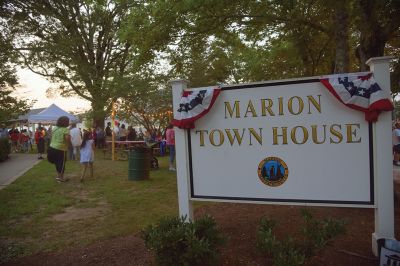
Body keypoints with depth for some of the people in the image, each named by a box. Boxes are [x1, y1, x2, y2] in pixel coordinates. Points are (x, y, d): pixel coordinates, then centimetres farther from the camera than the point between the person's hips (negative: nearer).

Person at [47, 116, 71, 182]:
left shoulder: (55, 128, 9)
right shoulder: (65, 129, -13)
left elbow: (52, 137, 15)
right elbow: (68, 140, -20)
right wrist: (69, 136, -2)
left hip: (52, 147, 7)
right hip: (61, 149, -7)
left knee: (57, 163, 19)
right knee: (61, 163, 4)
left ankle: (58, 176, 27)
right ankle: (61, 178, 10)